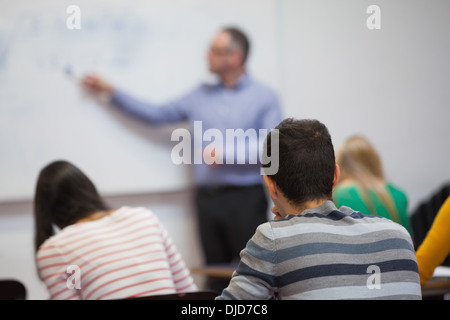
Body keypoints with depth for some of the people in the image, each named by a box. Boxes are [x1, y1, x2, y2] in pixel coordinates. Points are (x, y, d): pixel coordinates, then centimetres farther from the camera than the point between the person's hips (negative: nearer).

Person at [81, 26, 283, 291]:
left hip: (245, 199, -5)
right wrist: (110, 91, 17)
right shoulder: (201, 95, 16)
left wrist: (227, 154, -13)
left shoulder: (265, 97, 0)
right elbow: (157, 114, 18)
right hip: (208, 198, 5)